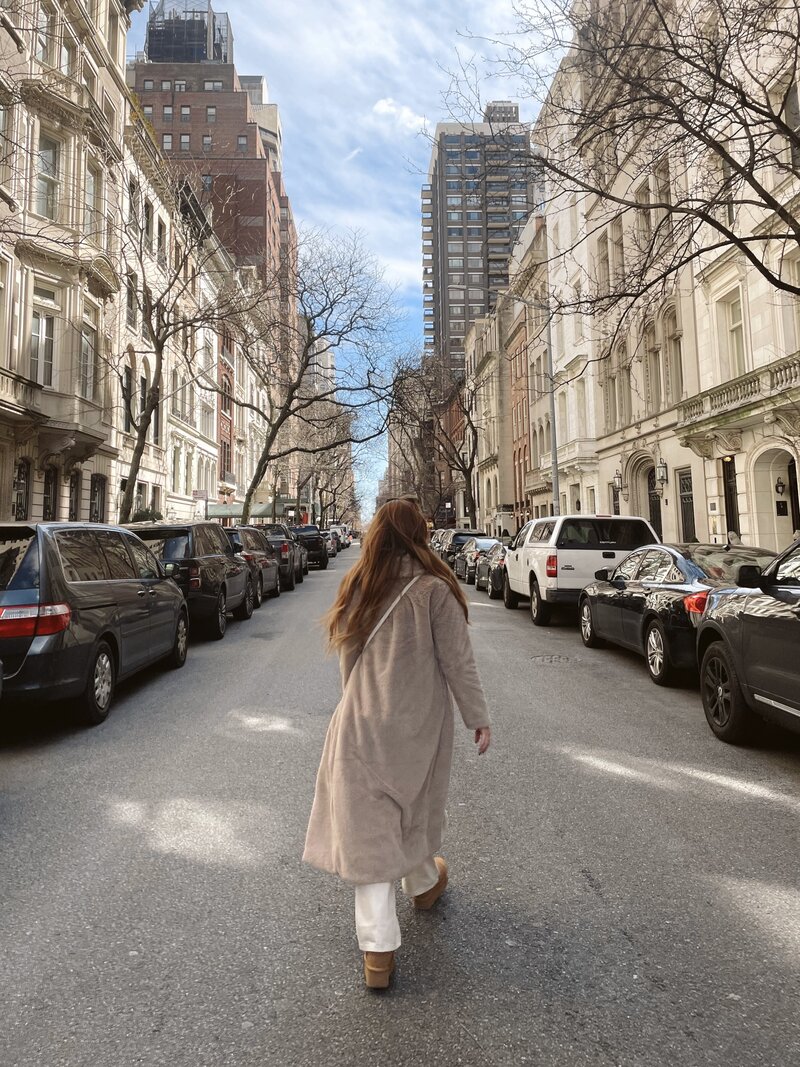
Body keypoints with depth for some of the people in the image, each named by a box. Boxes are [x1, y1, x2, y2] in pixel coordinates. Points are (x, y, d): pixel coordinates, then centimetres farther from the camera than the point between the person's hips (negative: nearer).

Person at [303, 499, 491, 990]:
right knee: (416, 807, 22)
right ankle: (423, 884, 48)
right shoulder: (434, 590, -14)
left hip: (363, 723, 1)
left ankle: (379, 949, 9)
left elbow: (348, 656, 7)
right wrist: (479, 718, 0)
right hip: (420, 723, -1)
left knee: (370, 827, 6)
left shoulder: (358, 589, -2)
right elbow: (458, 662, -11)